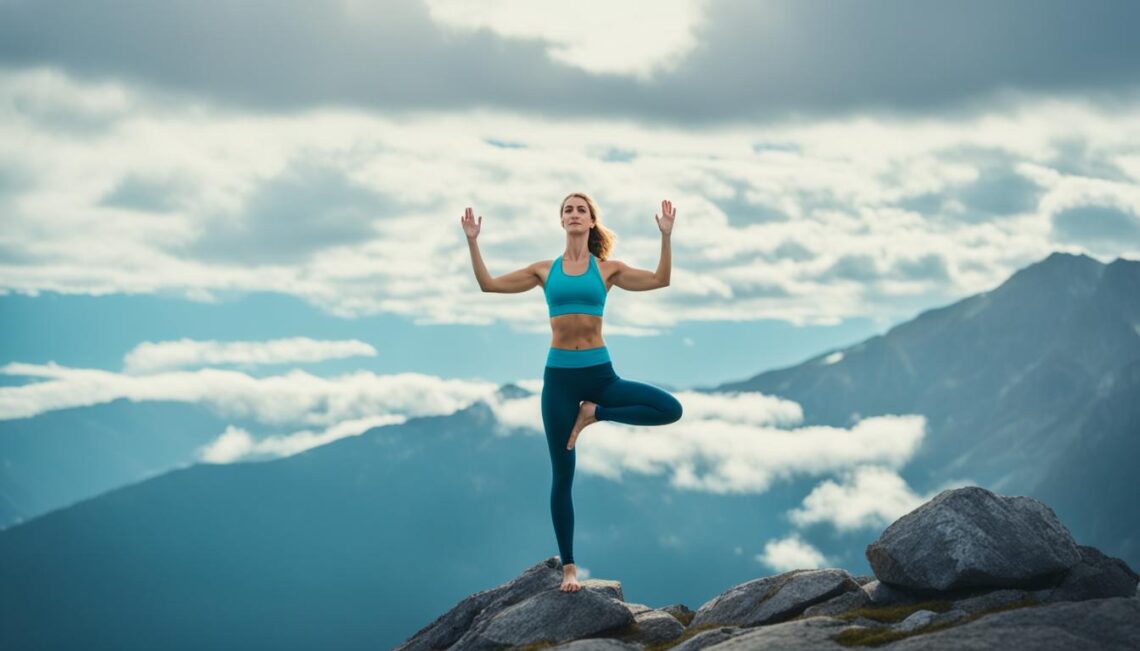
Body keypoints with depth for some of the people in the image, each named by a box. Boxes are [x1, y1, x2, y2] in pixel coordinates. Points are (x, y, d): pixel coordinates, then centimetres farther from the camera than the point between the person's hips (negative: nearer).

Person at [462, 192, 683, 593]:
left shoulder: (606, 270, 5)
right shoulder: (545, 270, 8)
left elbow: (660, 280, -4)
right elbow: (488, 284, 8)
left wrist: (666, 236, -12)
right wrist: (473, 242, 1)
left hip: (600, 373, 0)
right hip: (559, 375, 0)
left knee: (671, 409, -19)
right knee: (563, 476, 1)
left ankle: (594, 413, 0)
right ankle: (568, 566, 11)